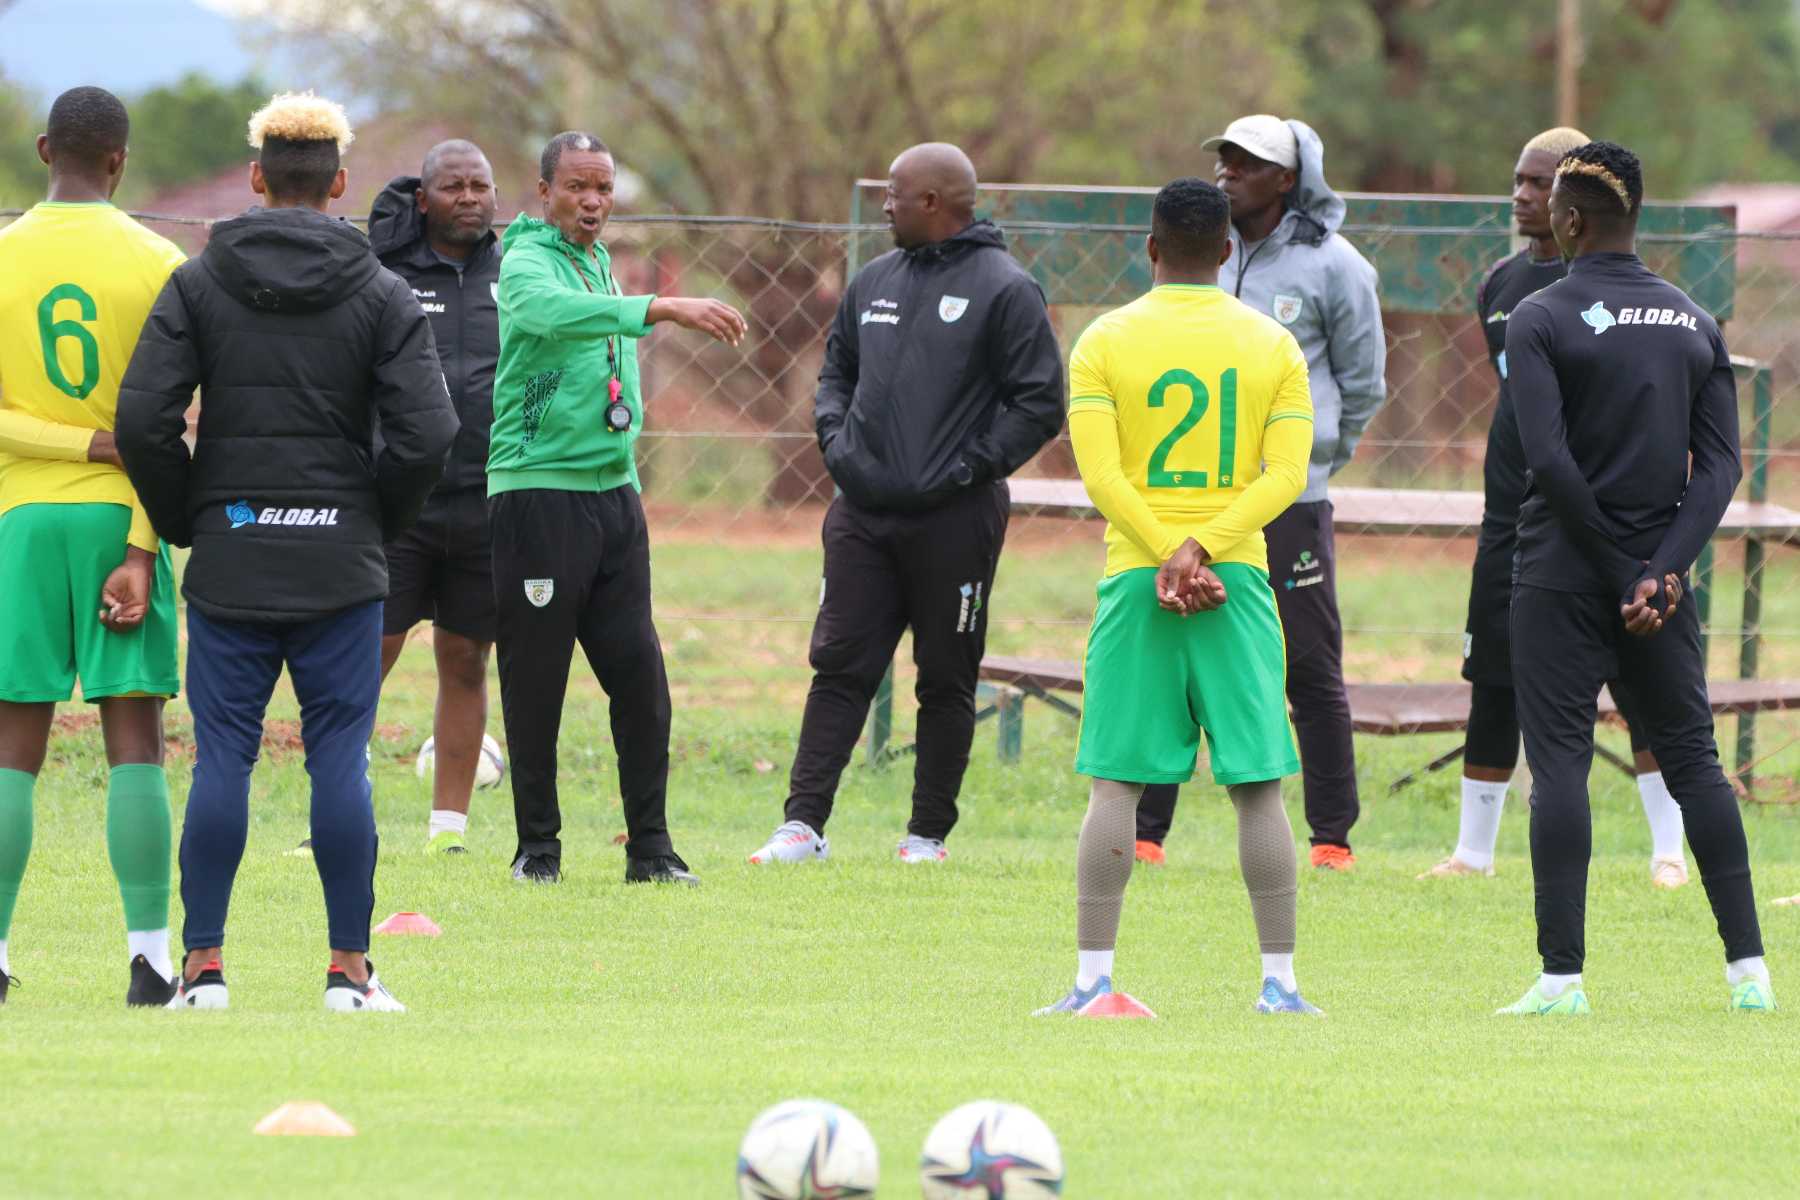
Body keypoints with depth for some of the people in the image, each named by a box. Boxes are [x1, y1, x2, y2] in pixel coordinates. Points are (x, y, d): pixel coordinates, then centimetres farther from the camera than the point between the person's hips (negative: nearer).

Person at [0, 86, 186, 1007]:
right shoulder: (158, 265, -1)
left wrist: (90, 446, -7)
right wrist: (142, 553, -9)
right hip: (121, 518, -1)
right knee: (135, 739, 0)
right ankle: (149, 959, -5)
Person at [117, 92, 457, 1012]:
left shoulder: (197, 284, 1)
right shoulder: (382, 295, -1)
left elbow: (143, 418, -7)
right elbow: (425, 435, -9)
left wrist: (184, 523, 6)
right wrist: (378, 524, 7)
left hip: (229, 561, 1)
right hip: (342, 571, -1)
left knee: (221, 759, 3)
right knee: (340, 760, 2)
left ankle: (203, 966, 1)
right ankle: (349, 970, 1)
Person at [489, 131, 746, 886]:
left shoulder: (600, 263, 16)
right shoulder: (527, 264, -9)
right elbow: (557, 312, -33)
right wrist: (662, 308, -44)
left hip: (614, 492, 7)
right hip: (537, 490, -7)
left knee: (639, 674, 1)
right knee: (536, 681, -1)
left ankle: (650, 846, 4)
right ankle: (537, 846, 7)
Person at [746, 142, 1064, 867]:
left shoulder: (1004, 290, -6)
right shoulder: (875, 283, 14)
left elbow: (1039, 403, -8)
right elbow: (837, 368, 25)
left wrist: (972, 466, -14)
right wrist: (834, 434, 7)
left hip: (954, 521, -5)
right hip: (862, 516, 5)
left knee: (946, 682, 4)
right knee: (839, 668, 0)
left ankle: (929, 831, 11)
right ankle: (803, 822, -2)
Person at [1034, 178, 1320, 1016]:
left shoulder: (1104, 342, 1)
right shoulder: (1273, 345, 5)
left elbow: (1100, 473, -9)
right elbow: (1286, 473, -4)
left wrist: (1169, 556, -11)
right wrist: (1204, 548, -11)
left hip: (1136, 574, -1)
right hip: (1238, 573, 1)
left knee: (1115, 783, 1)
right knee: (1257, 787, 3)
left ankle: (1093, 978, -1)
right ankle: (1279, 980, 2)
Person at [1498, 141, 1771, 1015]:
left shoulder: (1540, 320, -6)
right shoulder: (1695, 324, 9)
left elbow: (1550, 463, -15)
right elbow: (1720, 464, 1)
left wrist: (1623, 575, -11)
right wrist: (1664, 571, -7)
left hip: (1562, 580, -4)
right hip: (1661, 575, 4)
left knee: (1559, 762, -3)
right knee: (1693, 762, 10)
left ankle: (1562, 976, -9)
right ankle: (1748, 968, 8)